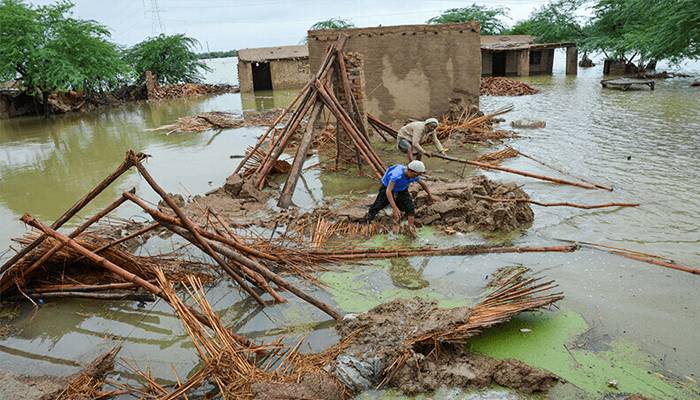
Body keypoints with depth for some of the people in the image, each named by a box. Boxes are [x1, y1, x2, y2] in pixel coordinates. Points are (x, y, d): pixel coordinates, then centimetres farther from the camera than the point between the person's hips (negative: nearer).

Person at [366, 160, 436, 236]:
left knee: (410, 207, -13)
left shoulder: (415, 176, -24)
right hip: (387, 188, -4)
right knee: (377, 207, 0)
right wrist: (395, 208, -56)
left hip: (402, 191, 4)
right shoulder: (397, 174, -43)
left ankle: (411, 227, -6)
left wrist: (430, 195, 10)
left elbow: (422, 184, 0)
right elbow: (388, 191, -48)